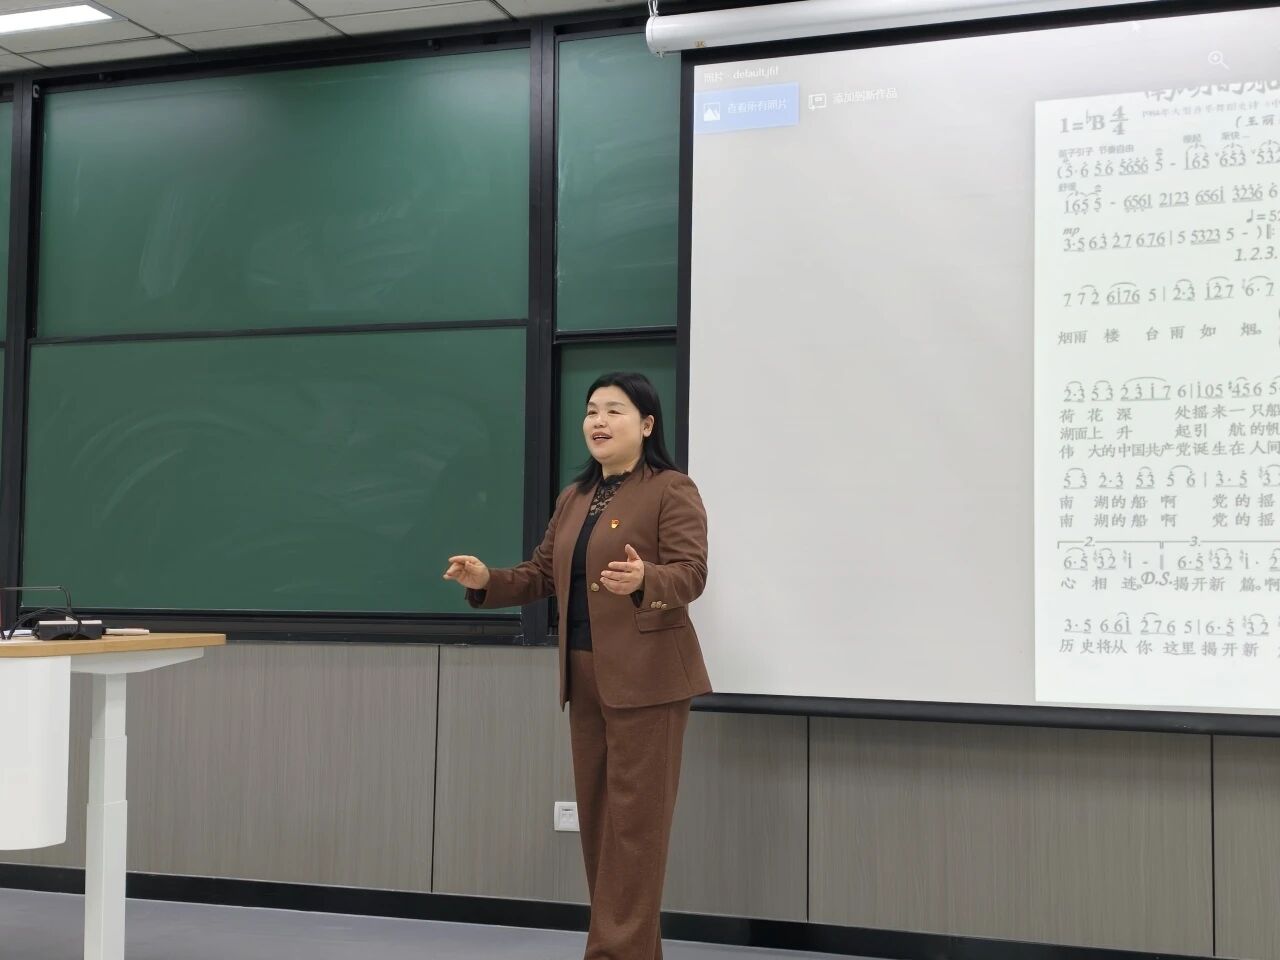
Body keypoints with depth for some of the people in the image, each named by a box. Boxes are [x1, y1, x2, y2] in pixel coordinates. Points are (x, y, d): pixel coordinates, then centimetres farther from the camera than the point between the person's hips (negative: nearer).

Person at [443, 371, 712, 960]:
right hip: (583, 676, 8)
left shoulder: (672, 490, -7)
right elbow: (542, 574, 16)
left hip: (645, 676, -8)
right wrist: (487, 581, -1)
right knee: (596, 816, 12)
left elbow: (691, 573, -16)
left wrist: (643, 580, -37)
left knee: (632, 818, -5)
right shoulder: (573, 498, 16)